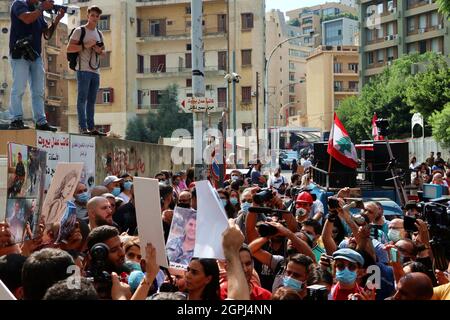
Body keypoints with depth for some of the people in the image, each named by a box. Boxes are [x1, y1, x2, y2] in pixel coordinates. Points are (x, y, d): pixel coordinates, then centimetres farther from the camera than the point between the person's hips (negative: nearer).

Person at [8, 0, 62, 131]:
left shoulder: (39, 11, 19)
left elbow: (47, 34, 17)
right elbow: (27, 19, -21)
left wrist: (56, 20, 3)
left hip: (35, 55, 7)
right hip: (20, 54, -7)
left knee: (38, 91, 5)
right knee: (19, 88, -9)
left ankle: (41, 121, 7)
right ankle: (16, 120, -8)